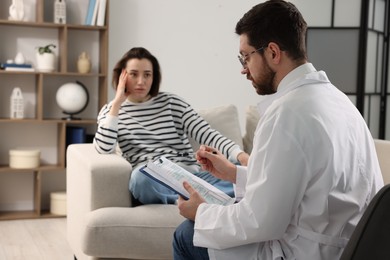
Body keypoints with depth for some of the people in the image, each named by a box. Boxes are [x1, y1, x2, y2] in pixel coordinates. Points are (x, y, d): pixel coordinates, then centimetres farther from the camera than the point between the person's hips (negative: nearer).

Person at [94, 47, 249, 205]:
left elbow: (207, 134, 0)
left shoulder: (172, 103, 11)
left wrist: (240, 155, -19)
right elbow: (103, 149, -6)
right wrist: (117, 103, -3)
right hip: (149, 180, 0)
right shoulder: (111, 111, 13)